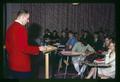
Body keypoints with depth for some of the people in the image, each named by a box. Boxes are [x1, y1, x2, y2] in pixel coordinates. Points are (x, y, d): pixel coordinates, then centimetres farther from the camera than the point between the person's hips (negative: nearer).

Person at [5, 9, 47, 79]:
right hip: (22, 65, -9)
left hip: (12, 64, 9)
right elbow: (24, 48, -22)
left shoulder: (10, 28, 8)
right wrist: (38, 48, -12)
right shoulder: (21, 28, -18)